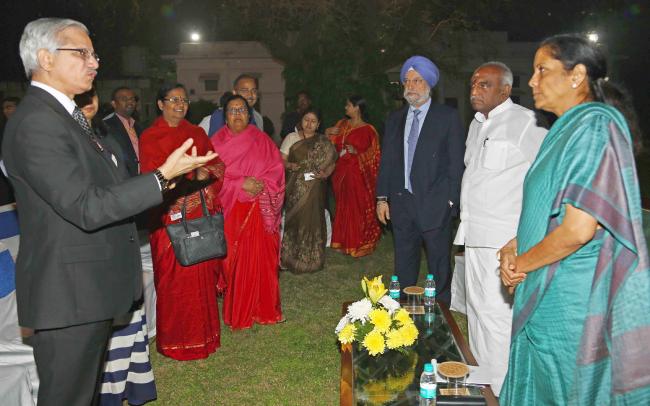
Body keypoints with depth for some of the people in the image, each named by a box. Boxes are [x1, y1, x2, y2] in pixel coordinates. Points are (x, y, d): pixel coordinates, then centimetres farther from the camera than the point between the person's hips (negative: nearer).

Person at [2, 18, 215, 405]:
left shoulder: (62, 114, 13)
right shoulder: (35, 123, -20)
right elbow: (85, 208, -25)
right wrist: (161, 177, -23)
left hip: (92, 286, 10)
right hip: (70, 293, -10)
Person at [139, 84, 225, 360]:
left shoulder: (197, 133, 15)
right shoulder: (150, 137, 1)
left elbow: (217, 164, 12)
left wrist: (206, 173, -10)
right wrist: (190, 177, -17)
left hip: (202, 213, 4)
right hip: (171, 215, -4)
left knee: (203, 273, 7)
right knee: (174, 278, -1)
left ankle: (203, 332, 22)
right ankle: (176, 340, 13)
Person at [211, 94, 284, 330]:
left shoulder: (261, 140, 7)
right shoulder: (217, 142, 5)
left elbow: (276, 170, 2)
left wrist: (260, 186, -15)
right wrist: (241, 183, -16)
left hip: (259, 211, 1)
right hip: (229, 211, 0)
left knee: (260, 259, 3)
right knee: (233, 260, 2)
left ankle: (261, 309, 16)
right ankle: (237, 312, 14)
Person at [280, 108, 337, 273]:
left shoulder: (323, 142, 7)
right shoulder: (291, 138, 7)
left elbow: (331, 162, 7)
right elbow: (281, 160, 3)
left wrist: (325, 173, -13)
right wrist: (290, 165, -18)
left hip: (315, 189, 0)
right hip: (296, 189, 0)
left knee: (313, 220, 0)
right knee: (295, 220, -2)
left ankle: (312, 259, 13)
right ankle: (292, 258, 9)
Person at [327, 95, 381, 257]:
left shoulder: (368, 130, -6)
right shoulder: (342, 124, 9)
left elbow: (373, 155, -4)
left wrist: (356, 152, -19)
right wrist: (328, 132, -4)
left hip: (358, 173, -5)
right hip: (341, 172, 5)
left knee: (357, 208, -1)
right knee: (343, 207, 10)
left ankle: (357, 244, 11)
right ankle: (343, 242, 19)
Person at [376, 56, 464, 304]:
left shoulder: (448, 117, -2)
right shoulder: (394, 119, 12)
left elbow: (456, 162, -4)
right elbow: (386, 161, 12)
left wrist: (451, 200, -10)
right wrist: (382, 197, 7)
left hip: (435, 204, -4)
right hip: (401, 203, 5)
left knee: (439, 263, 5)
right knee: (403, 263, 14)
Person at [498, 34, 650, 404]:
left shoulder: (595, 127, -18)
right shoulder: (568, 129, 12)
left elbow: (579, 229, -26)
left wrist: (522, 264, -11)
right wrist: (513, 247, 3)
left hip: (571, 300, -9)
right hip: (549, 293, 9)